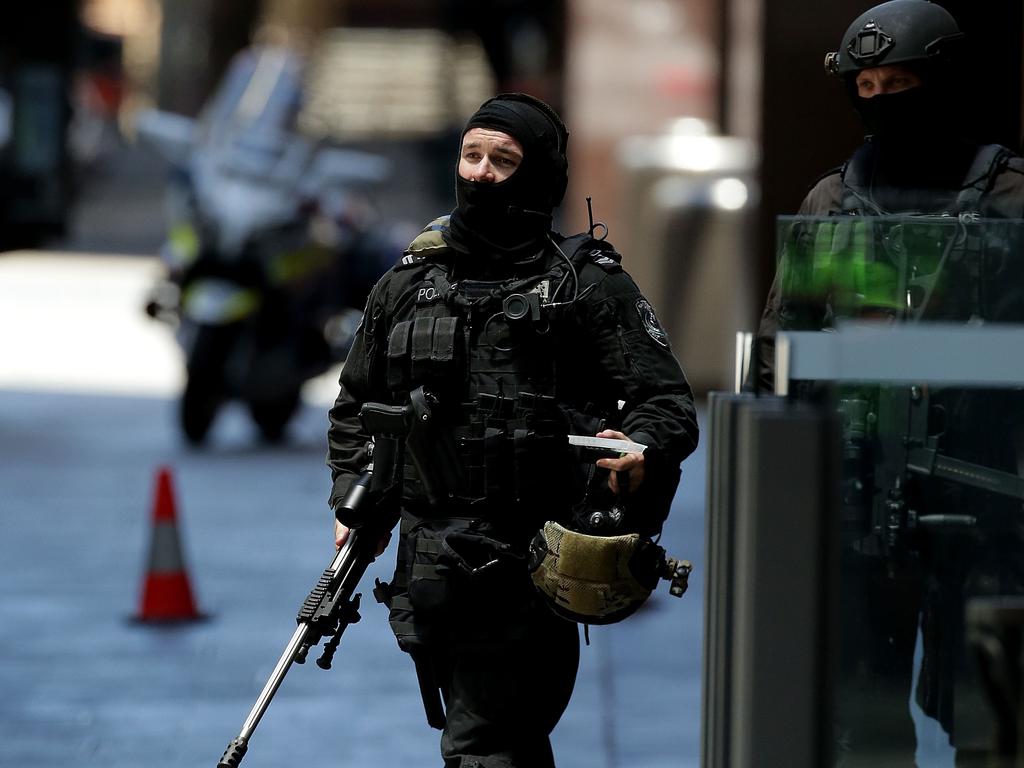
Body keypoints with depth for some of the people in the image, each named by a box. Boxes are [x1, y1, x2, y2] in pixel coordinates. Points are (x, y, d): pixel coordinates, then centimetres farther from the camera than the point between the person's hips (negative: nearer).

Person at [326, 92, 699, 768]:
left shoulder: (590, 286, 0)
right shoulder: (408, 284, 12)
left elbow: (669, 404, -3)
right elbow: (357, 407, 22)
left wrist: (640, 451, -25)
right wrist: (353, 501, 7)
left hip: (528, 570, -5)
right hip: (430, 574, 5)